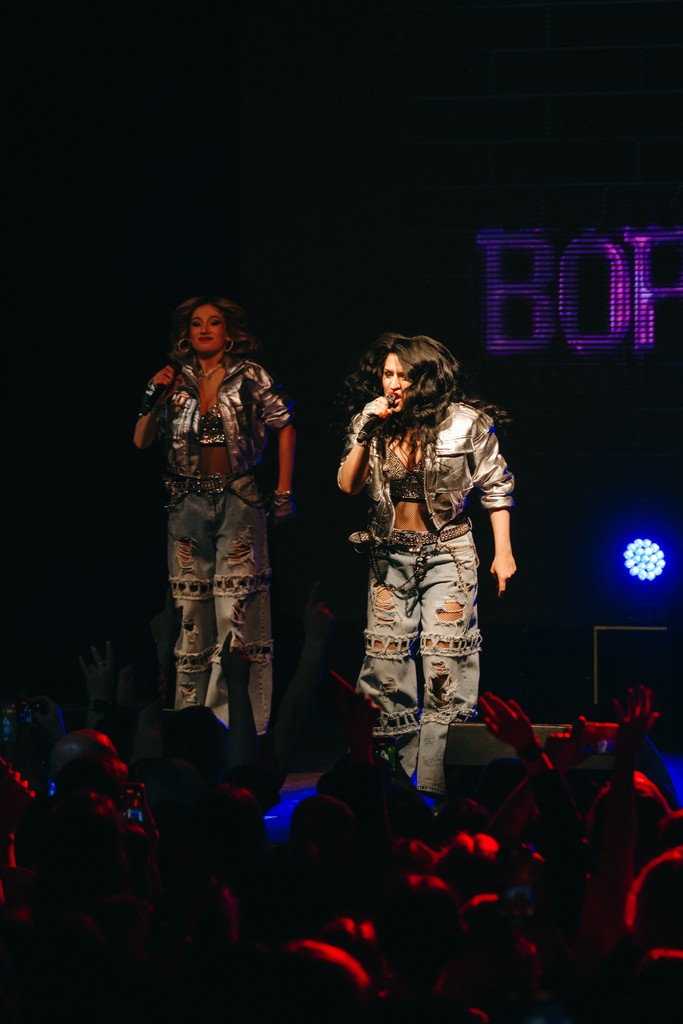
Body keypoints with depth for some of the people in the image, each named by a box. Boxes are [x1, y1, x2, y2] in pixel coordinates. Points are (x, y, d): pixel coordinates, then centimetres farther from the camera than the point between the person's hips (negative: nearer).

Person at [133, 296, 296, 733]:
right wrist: (153, 397, -5)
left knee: (238, 612, -9)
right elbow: (141, 440, 11)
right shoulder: (177, 380, 9)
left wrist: (284, 492, 4)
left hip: (238, 502, -3)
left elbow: (285, 426, 7)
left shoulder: (249, 376, 0)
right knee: (191, 613, 2)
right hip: (188, 504, 3)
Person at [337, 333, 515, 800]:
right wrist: (367, 433, -17)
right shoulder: (371, 424, 1)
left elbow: (496, 488, -1)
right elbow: (348, 486, -5)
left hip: (447, 551, -4)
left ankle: (436, 784, -9)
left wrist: (503, 551, -3)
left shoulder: (465, 422, -9)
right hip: (391, 554, 4)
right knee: (385, 660, 5)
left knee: (446, 662, -10)